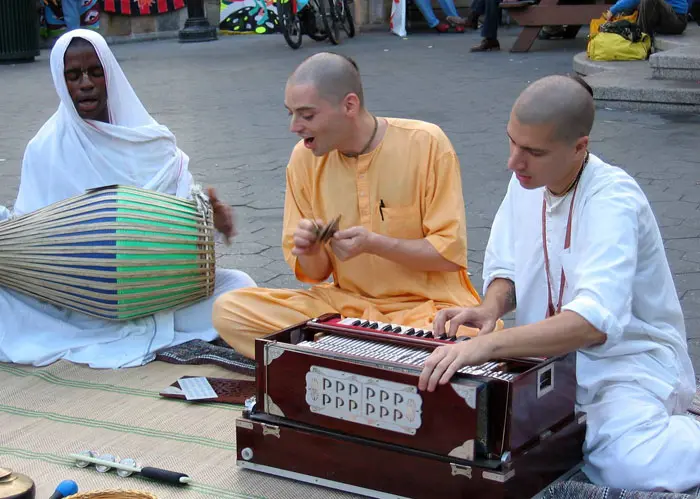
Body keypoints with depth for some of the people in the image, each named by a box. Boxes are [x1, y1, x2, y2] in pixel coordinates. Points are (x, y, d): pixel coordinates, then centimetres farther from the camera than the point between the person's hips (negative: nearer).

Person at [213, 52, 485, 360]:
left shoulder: (426, 143, -11)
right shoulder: (304, 158, 0)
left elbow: (451, 253, -10)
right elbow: (315, 273, 7)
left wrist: (374, 244, -22)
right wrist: (310, 253, -16)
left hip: (428, 305, -4)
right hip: (346, 302, 4)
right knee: (228, 310, -15)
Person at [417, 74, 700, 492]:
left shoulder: (613, 199, -24)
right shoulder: (526, 182, -1)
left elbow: (594, 323, -37)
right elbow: (506, 268, 12)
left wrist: (487, 344, -48)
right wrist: (491, 308, -12)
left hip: (628, 361, -7)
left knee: (629, 464, -34)